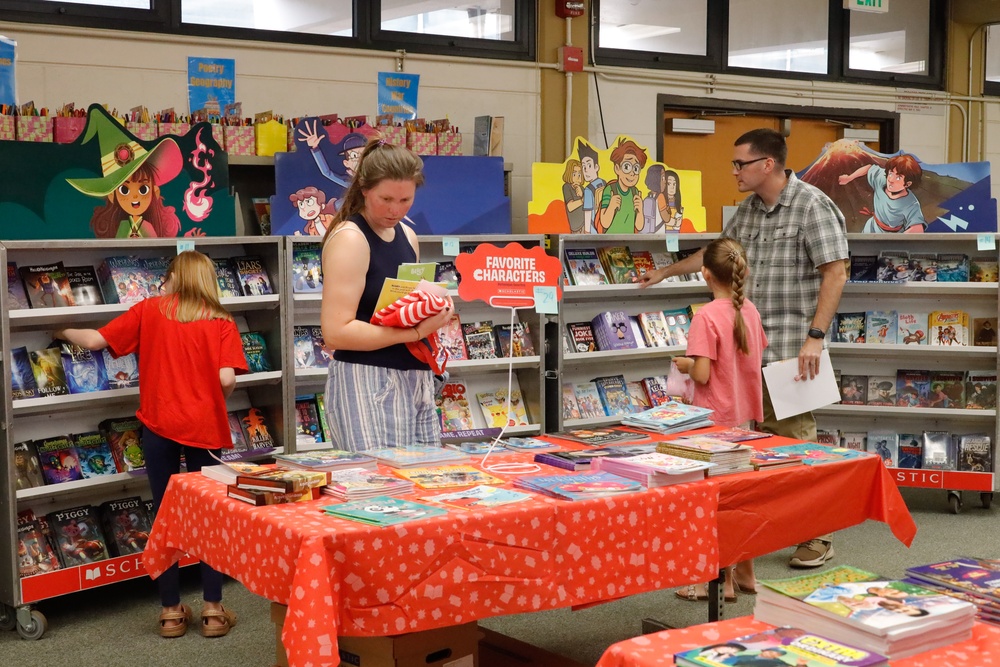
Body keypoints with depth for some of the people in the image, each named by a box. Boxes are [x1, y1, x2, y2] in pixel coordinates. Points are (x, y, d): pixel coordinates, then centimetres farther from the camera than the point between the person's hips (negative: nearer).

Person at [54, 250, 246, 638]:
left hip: (159, 425, 1)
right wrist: (213, 404, 10)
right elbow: (227, 378, -11)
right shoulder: (221, 322, 1)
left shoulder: (150, 310, 3)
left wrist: (64, 332, 24)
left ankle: (171, 612, 15)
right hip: (204, 427, 0)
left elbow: (95, 341, 4)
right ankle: (213, 610, 10)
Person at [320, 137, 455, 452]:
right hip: (366, 383, -8)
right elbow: (335, 332, -19)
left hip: (416, 380, 8)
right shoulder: (349, 239, -11)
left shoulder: (407, 236, 13)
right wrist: (416, 332, -20)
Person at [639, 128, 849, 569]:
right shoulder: (749, 209, 15)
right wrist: (667, 272, 35)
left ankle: (817, 537, 5)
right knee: (763, 439, 8)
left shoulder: (812, 206, -9)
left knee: (795, 440, -5)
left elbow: (835, 273, -12)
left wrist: (815, 337, -18)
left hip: (791, 348, -7)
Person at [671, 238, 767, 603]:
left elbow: (702, 374, -21)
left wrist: (685, 364, -1)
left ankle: (722, 580, 8)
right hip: (745, 415, 7)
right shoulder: (750, 311, 2)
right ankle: (744, 572, 26)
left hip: (716, 418, -7)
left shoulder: (706, 317, -19)